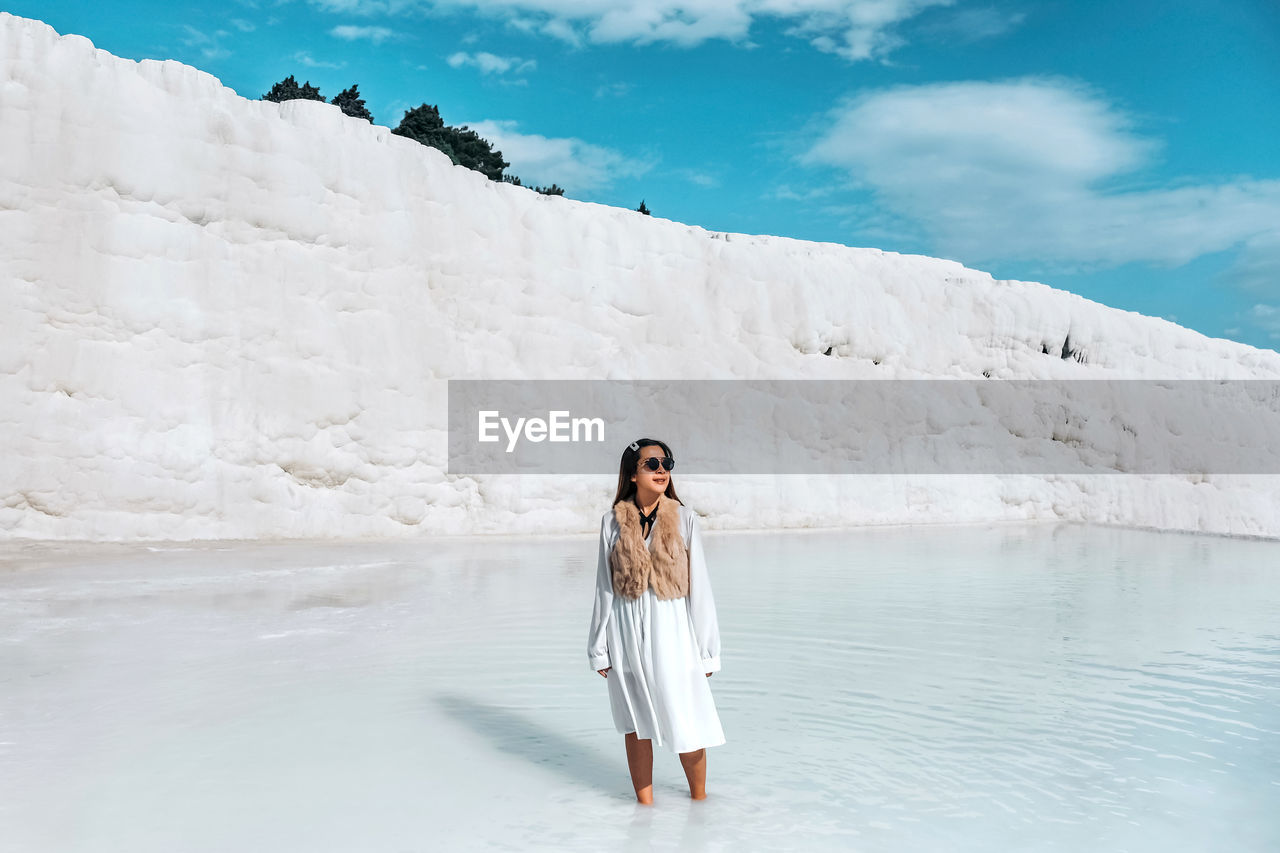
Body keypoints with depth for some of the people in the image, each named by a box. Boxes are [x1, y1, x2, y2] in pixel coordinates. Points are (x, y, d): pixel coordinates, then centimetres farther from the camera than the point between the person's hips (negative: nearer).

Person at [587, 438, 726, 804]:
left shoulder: (683, 519, -4)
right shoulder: (613, 521, -1)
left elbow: (699, 585, -2)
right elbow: (604, 587, 4)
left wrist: (706, 649, -2)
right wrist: (599, 648, 6)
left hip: (672, 632, -1)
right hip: (627, 635, 1)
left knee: (688, 726, 5)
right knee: (636, 726, 12)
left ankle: (699, 797, 29)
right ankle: (645, 804, 28)